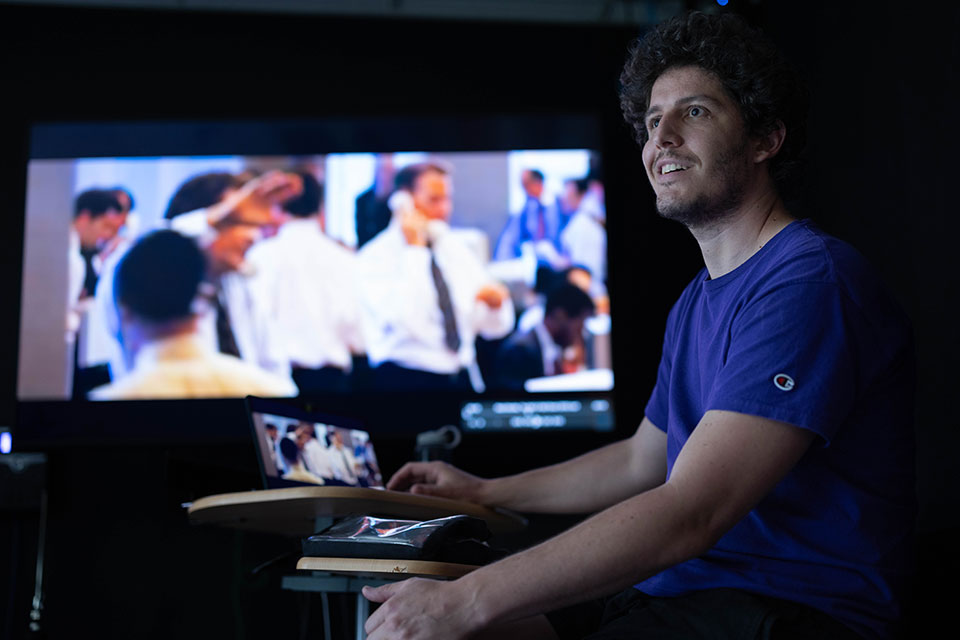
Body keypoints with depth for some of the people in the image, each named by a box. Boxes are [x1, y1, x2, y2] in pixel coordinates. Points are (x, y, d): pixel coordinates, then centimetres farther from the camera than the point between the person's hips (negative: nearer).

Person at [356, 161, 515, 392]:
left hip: (465, 377, 3)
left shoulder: (454, 247, 11)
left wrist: (496, 301, -9)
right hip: (406, 381, -3)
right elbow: (409, 322, -21)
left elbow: (496, 328, 13)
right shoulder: (376, 256, -6)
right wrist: (415, 249, -17)